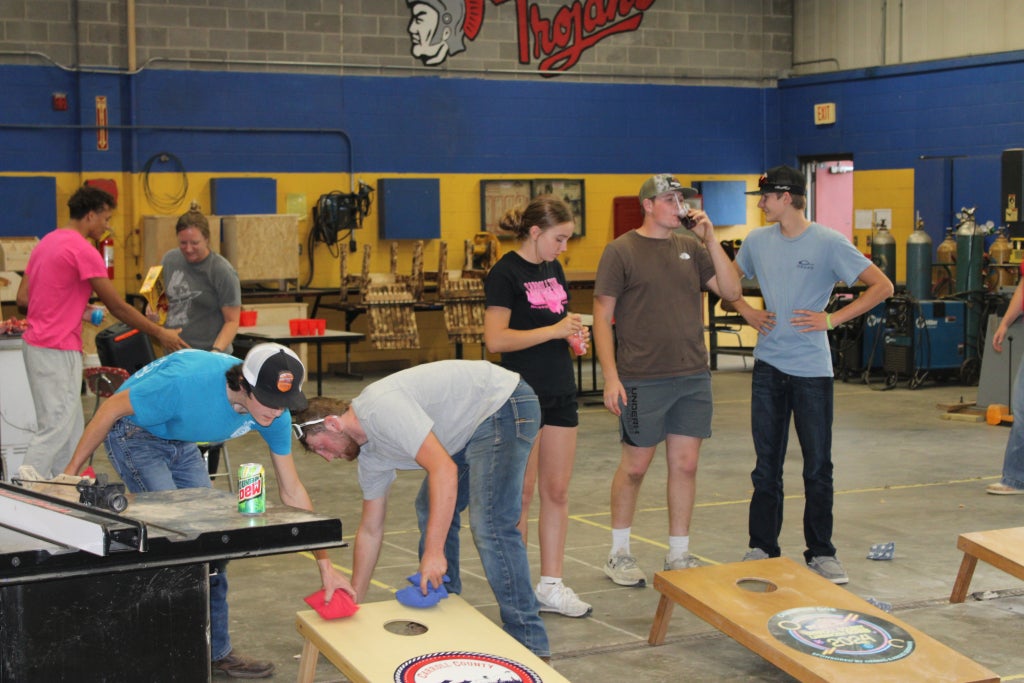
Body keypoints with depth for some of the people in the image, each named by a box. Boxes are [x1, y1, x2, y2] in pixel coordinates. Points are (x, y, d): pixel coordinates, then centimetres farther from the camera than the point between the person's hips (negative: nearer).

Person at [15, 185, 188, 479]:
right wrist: (161, 334, -1)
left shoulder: (47, 243, 13)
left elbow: (23, 298, 14)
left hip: (37, 345, 10)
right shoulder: (83, 250, -14)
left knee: (72, 428, 15)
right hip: (58, 352, -10)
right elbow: (117, 306, -11)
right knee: (55, 429, -7)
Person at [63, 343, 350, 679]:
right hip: (135, 433, -6)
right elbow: (112, 408, -24)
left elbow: (292, 491, -9)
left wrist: (325, 564, -11)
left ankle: (216, 652, 14)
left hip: (180, 443, 6)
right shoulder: (187, 381, -40)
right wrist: (73, 470, -15)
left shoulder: (275, 414, -21)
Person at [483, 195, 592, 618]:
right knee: (521, 494, 2)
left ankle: (551, 585, 16)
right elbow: (495, 339, -21)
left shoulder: (553, 270, 12)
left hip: (560, 392, 7)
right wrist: (555, 330, -21)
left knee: (557, 492, 9)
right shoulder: (506, 273, -12)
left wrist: (574, 333, 3)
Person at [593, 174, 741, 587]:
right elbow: (602, 317, -5)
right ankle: (619, 554, 20)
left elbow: (731, 291, 3)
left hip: (693, 376, 4)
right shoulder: (622, 251, -4)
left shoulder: (691, 247, 10)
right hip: (642, 379, -4)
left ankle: (679, 556, 18)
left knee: (685, 464, 7)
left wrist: (709, 238, -5)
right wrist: (611, 377, -13)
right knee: (635, 466, 4)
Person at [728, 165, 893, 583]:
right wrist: (746, 311, 3)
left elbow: (882, 286, -10)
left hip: (812, 368, -4)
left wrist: (832, 319, -15)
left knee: (818, 467, 3)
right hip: (768, 366, 4)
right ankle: (762, 549, 20)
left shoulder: (828, 243, -9)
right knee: (766, 467, 10)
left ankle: (821, 553, 15)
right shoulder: (757, 242, 5)